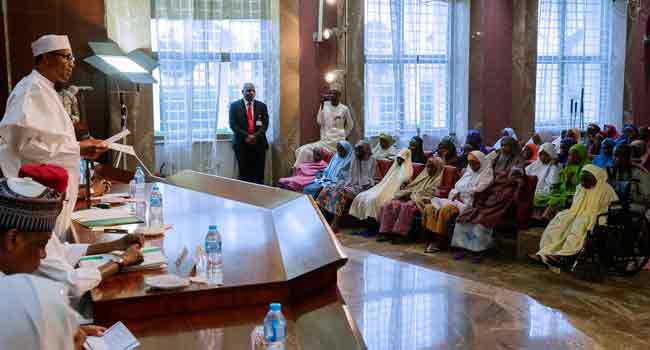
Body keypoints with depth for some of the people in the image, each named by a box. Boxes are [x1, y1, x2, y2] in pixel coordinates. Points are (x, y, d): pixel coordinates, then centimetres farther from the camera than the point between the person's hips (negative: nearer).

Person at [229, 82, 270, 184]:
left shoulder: (262, 106, 11)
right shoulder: (235, 106, 6)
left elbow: (265, 124, 4)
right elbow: (233, 125, -2)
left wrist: (256, 136, -12)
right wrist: (246, 136, -12)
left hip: (258, 143, 2)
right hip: (242, 143, -1)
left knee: (259, 174, -1)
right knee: (244, 173, -3)